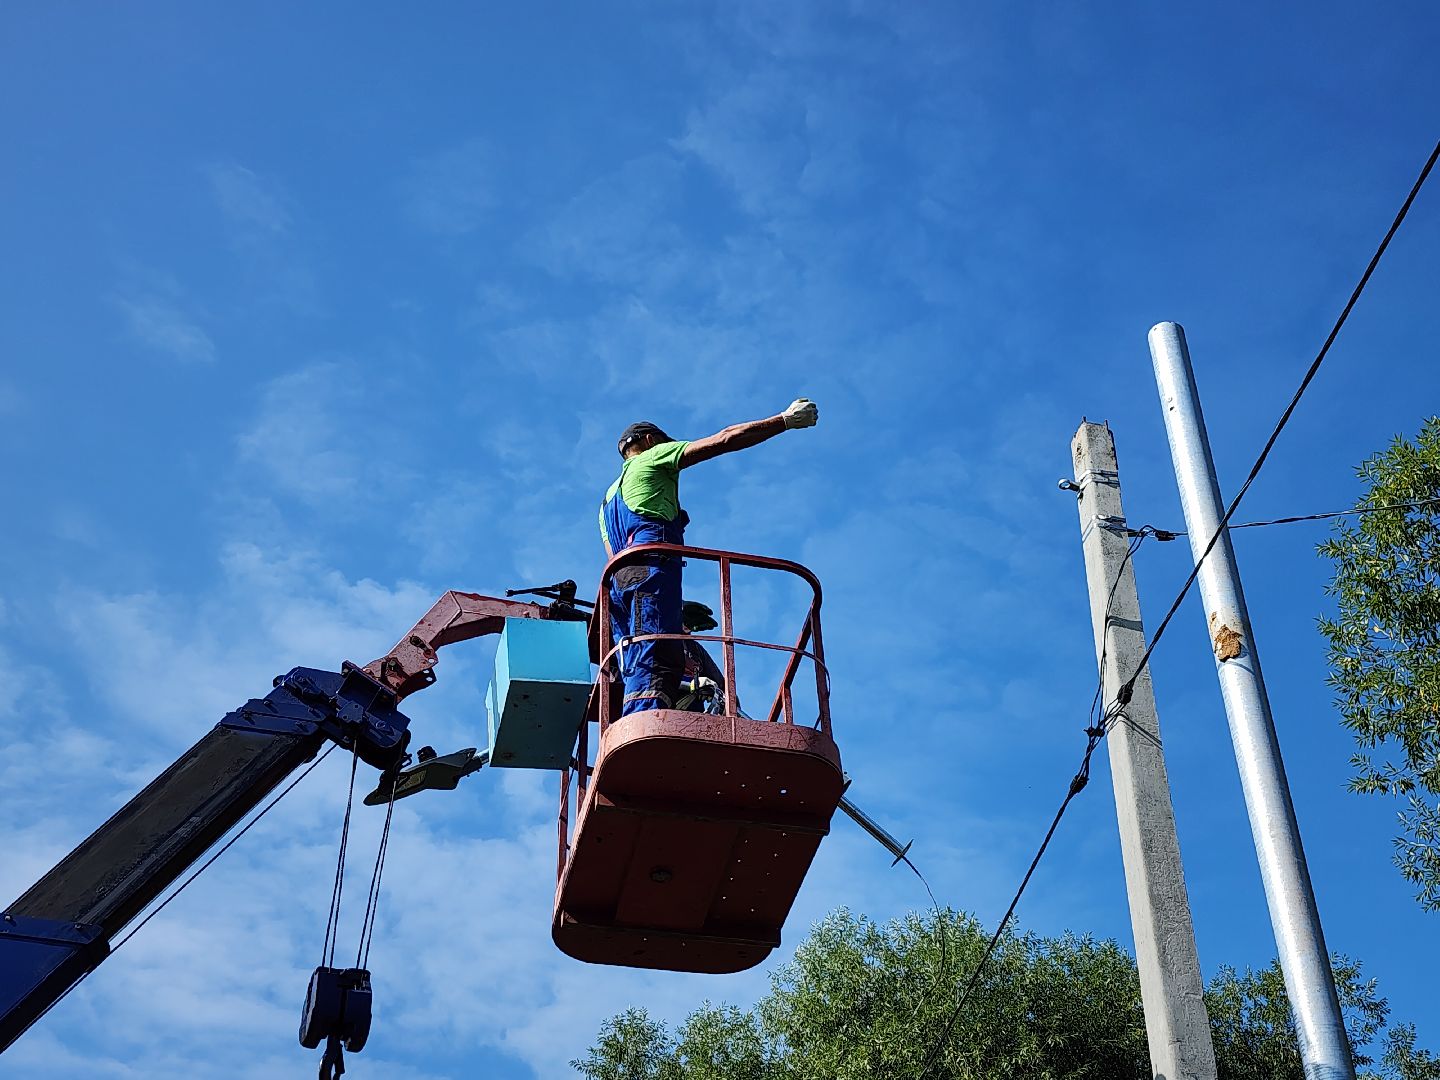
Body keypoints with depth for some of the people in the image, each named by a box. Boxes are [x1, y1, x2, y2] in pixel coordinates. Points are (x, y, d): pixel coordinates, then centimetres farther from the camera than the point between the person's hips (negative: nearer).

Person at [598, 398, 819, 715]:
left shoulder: (609, 497, 38)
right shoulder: (653, 457, 18)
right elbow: (726, 439, 12)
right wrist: (785, 420, 16)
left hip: (621, 578, 8)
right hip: (651, 566, -8)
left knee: (638, 672, -5)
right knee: (655, 664, -24)